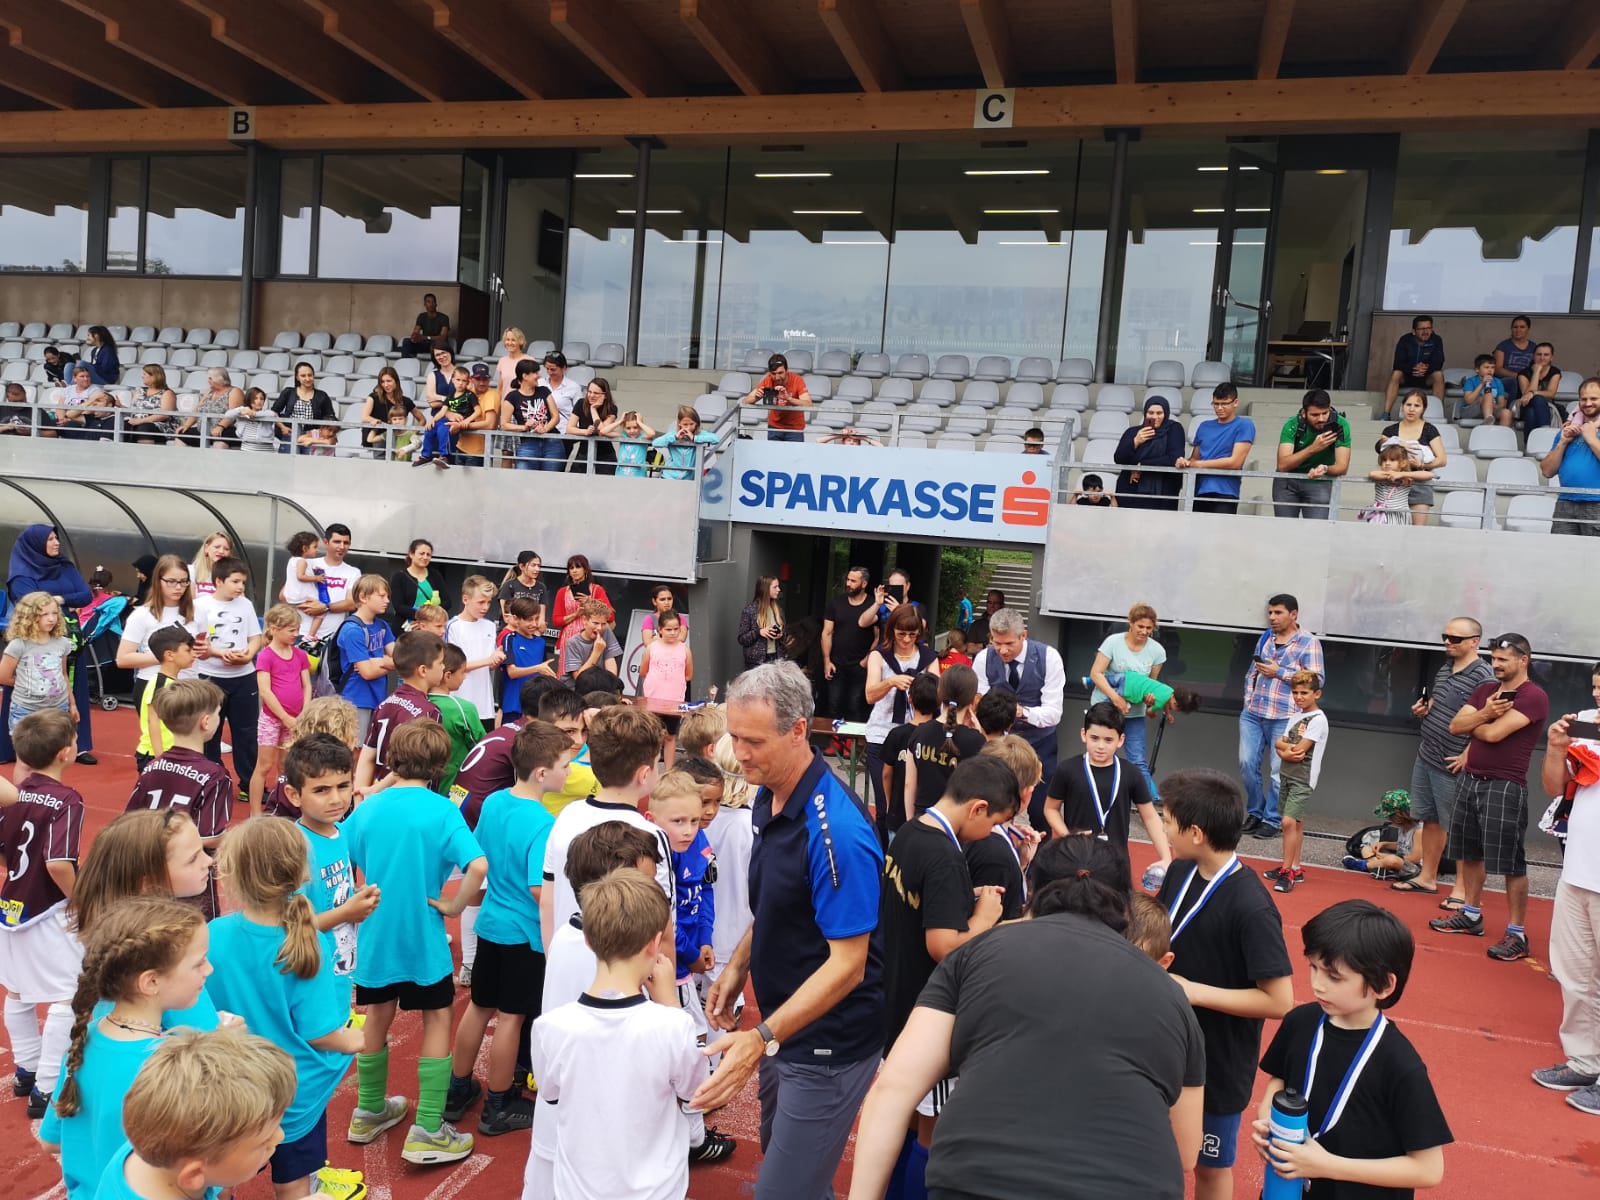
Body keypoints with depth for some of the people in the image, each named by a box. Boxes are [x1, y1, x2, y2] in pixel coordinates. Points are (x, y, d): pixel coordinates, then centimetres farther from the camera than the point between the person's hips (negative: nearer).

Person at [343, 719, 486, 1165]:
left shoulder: (368, 807, -3)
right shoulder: (441, 810, -15)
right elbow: (478, 865, -27)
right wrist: (454, 906, -13)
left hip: (374, 933, 4)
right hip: (422, 936, -4)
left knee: (376, 1017, 20)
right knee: (436, 1020, 8)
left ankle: (369, 1112, 36)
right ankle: (427, 1131, 9)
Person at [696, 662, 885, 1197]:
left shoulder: (835, 828, -28)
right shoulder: (768, 797, -1)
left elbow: (847, 964, -27)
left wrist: (763, 1039, -32)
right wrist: (738, 967, 5)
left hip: (827, 1044, -8)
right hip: (783, 1023, 9)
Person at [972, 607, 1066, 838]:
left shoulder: (1048, 657, -18)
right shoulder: (983, 659, -12)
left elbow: (1053, 713, -22)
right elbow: (978, 705, -12)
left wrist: (1022, 711, -41)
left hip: (1040, 742, -1)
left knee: (1039, 810, 2)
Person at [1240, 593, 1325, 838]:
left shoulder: (1309, 643, -3)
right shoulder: (1265, 638, 14)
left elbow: (1318, 680, -10)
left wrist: (1279, 672, -13)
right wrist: (1249, 699, 9)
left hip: (1284, 717, -5)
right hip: (1253, 714, 5)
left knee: (1278, 771, -1)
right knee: (1247, 763, 3)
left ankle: (1272, 820, 10)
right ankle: (1255, 813, 18)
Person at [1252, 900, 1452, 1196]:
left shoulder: (1401, 1067, -24)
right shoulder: (1300, 1023, -12)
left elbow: (1429, 1170, -19)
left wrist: (1329, 1165, -23)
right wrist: (1266, 1118, -13)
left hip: (1363, 1190, -4)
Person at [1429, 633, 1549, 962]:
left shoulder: (1534, 696, -12)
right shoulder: (1485, 689, 12)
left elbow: (1493, 733, -20)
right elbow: (1455, 726, 4)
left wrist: (1472, 724, 0)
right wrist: (1483, 713, -13)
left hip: (1504, 787, -8)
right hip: (1469, 780, 8)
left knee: (1511, 862, -4)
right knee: (1470, 852, 17)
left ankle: (1517, 934, 2)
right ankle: (1471, 915, 30)